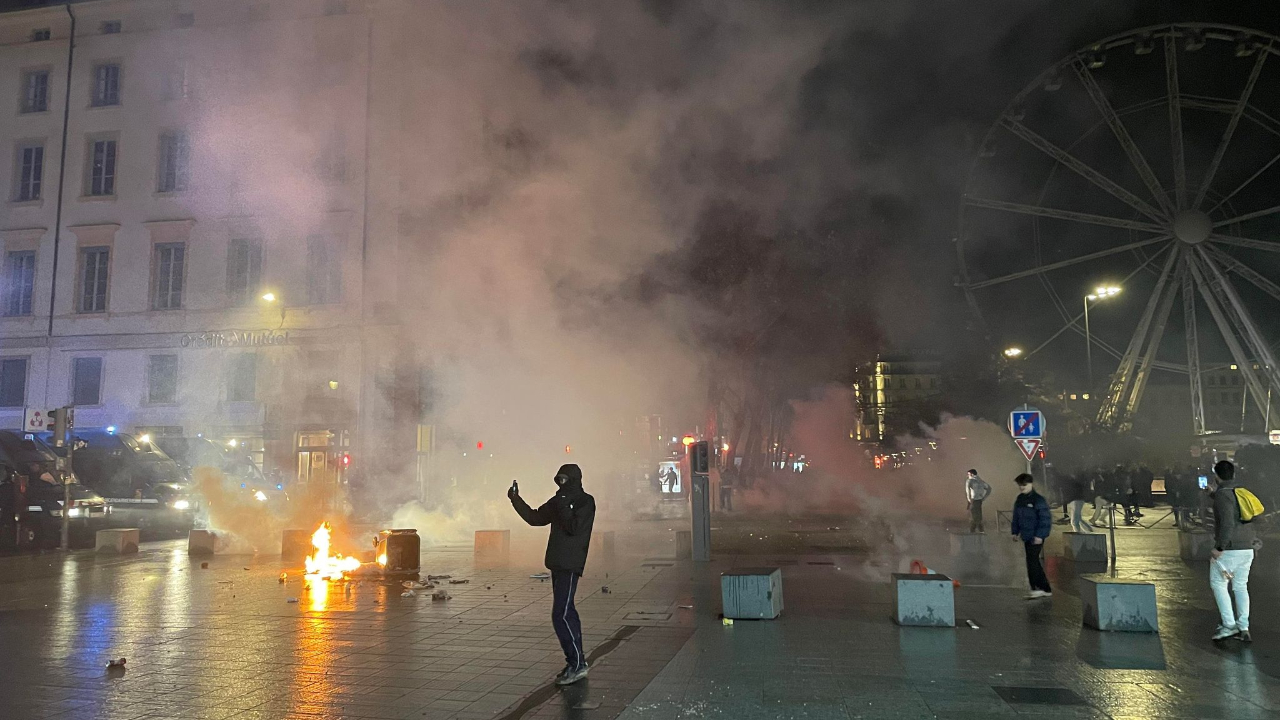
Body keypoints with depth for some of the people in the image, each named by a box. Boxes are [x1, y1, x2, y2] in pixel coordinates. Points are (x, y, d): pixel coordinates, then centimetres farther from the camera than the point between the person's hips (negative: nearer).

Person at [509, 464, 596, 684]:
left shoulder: (585, 502, -8)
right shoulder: (560, 501, 15)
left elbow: (574, 527, -20)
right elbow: (535, 518, 21)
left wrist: (562, 505, -17)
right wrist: (516, 500, 14)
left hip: (570, 566, -9)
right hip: (558, 564, 9)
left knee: (561, 615, -13)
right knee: (566, 613, 13)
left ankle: (577, 663, -6)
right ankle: (577, 660, 22)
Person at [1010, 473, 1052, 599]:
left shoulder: (1039, 500, -13)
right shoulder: (1019, 500, 10)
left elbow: (1046, 519, -16)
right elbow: (1016, 517, 17)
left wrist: (1040, 535, -20)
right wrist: (1015, 532, 13)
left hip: (1036, 537, -8)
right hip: (1026, 536, 8)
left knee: (1032, 561, -12)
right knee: (1034, 562, 12)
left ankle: (1036, 588, -8)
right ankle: (1046, 589, 21)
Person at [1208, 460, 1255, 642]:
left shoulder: (1222, 494, -14)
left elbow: (1228, 523, -23)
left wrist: (1219, 547, -19)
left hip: (1229, 550, -7)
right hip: (1247, 548, 7)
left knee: (1218, 584, 5)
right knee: (1241, 586, 13)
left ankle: (1229, 625, 0)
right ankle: (1243, 628, 13)